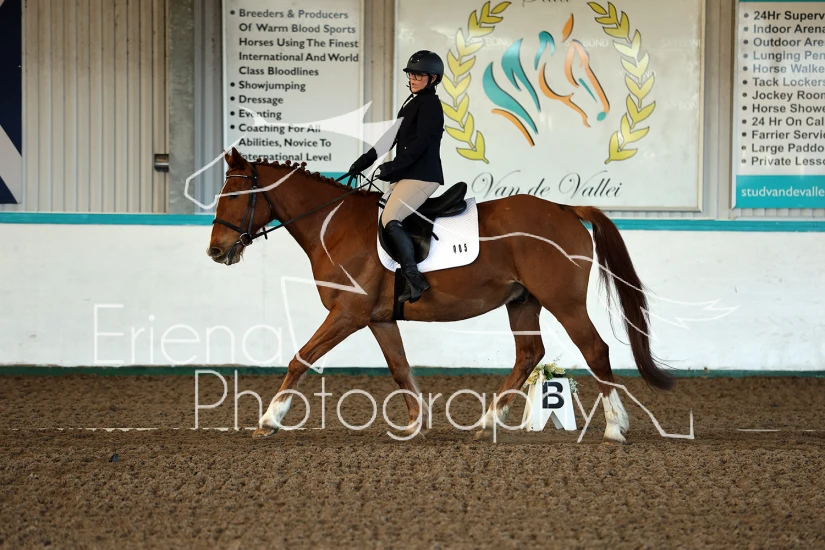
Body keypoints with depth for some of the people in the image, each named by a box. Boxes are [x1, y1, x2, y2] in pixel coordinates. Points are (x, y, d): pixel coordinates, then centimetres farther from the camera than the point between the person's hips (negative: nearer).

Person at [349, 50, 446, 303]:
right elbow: (393, 137, 20)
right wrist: (365, 160, 12)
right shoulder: (413, 103, 19)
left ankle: (414, 278, -24)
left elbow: (420, 144, -20)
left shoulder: (430, 104, -10)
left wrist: (391, 167, -23)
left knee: (390, 220, -22)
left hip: (422, 176, -10)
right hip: (406, 176, 10)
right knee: (377, 218, 6)